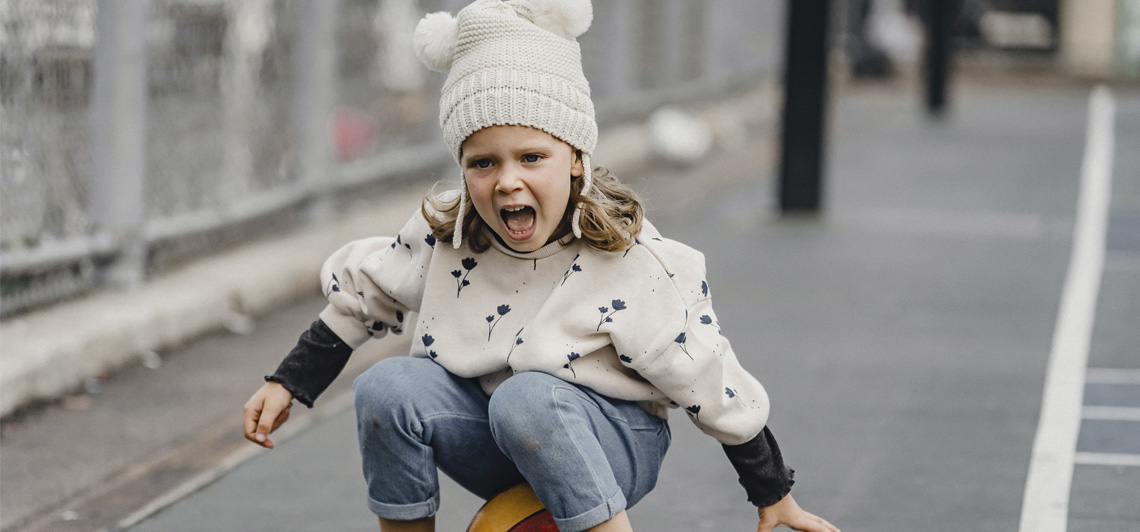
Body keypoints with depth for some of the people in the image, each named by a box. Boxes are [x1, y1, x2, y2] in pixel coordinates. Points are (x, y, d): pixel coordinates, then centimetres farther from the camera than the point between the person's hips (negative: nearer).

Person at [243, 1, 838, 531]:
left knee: (527, 398, -37)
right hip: (497, 445, 5)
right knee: (388, 386, -23)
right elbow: (357, 296, 11)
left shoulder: (632, 263, -19)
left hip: (612, 443, -5)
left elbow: (713, 387, -12)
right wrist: (287, 384, 8)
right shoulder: (444, 235, -7)